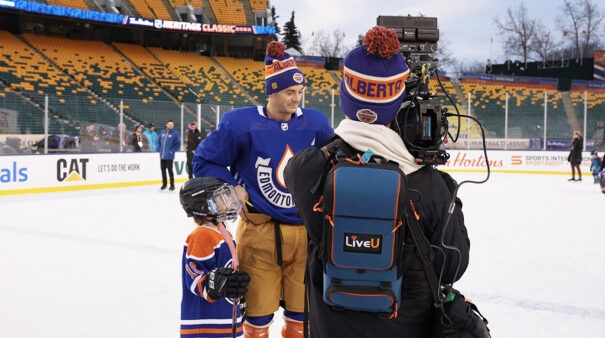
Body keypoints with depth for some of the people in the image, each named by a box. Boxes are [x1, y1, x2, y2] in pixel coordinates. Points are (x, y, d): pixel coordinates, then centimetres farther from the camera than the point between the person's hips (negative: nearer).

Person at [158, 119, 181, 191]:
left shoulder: (175, 133, -5)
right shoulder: (162, 132, 8)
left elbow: (178, 144, -4)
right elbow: (159, 142, 19)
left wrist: (172, 151, -11)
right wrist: (160, 149, 8)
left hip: (169, 156, -5)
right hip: (162, 156, 5)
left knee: (170, 170, -3)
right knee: (163, 169, 12)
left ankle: (172, 185, 7)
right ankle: (164, 184, 26)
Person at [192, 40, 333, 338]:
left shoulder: (315, 123, 0)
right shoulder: (241, 123, -11)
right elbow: (205, 160, 1)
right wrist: (233, 189, -8)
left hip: (305, 229, 3)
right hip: (259, 230, -3)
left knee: (303, 313, 15)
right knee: (258, 314, 6)